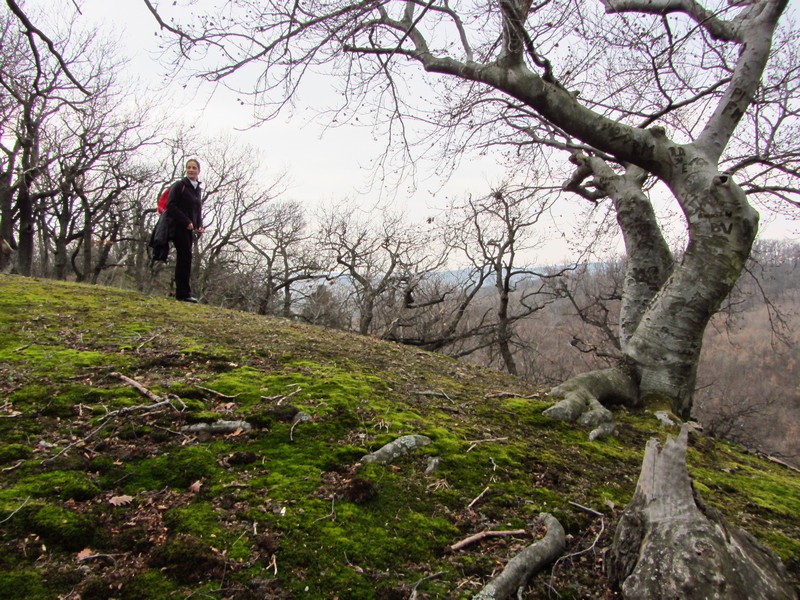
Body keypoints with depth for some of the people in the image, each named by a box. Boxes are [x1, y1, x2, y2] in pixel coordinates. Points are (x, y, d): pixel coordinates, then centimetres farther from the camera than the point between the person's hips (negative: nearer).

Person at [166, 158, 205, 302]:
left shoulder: (198, 190, 18)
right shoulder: (179, 186, -3)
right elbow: (171, 206, -11)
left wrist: (199, 225, 4)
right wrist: (186, 221, -17)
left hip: (189, 229, 7)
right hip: (179, 227, -7)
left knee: (183, 259, 7)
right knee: (185, 257, -12)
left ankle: (180, 292, 10)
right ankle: (184, 293, -11)